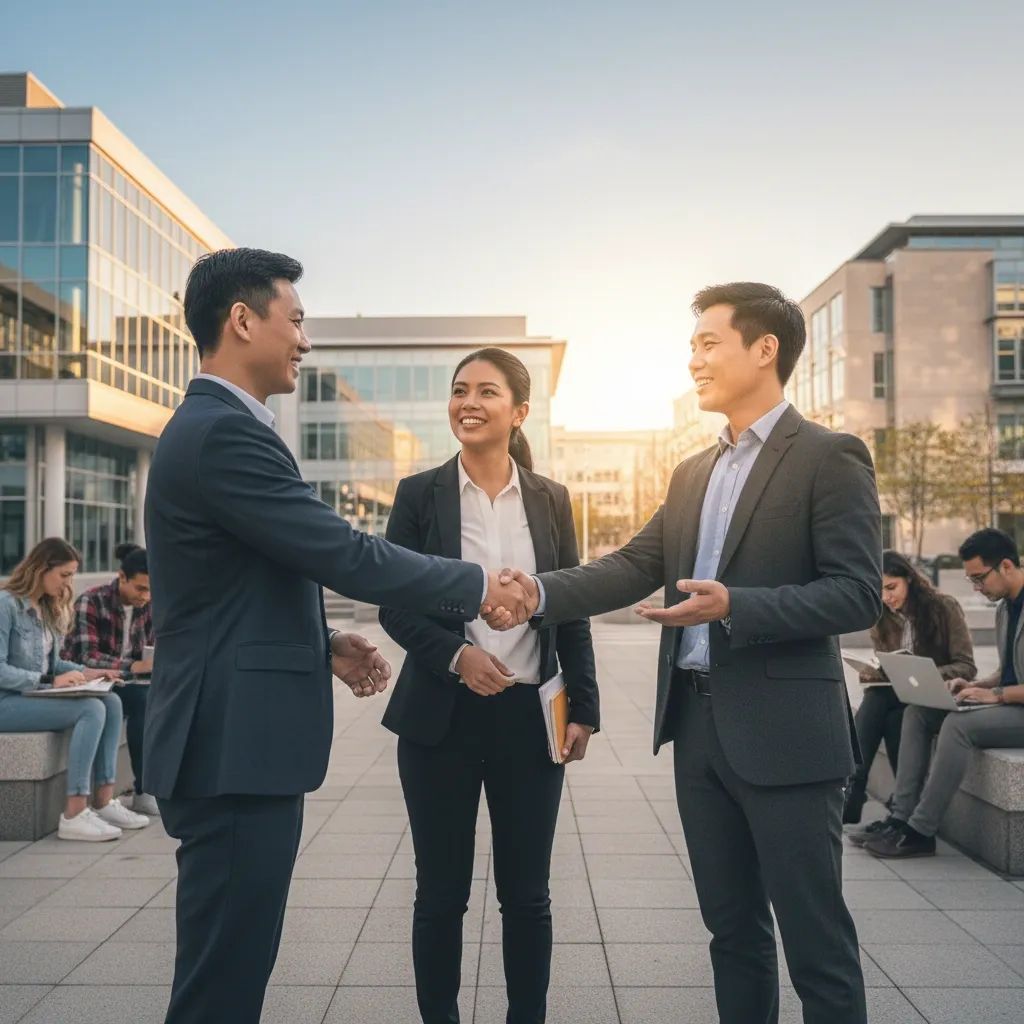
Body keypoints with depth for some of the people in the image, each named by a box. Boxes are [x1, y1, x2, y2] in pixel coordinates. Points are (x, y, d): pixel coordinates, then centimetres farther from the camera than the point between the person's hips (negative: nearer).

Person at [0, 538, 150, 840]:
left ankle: (103, 801, -13)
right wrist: (50, 681, -25)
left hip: (33, 696, 9)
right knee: (91, 709, -27)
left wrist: (83, 671, 0)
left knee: (111, 702, -11)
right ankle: (74, 816, -27)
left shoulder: (48, 608, 15)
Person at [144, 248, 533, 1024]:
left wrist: (323, 645, 10)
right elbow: (346, 556, -21)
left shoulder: (213, 426, 15)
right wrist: (478, 586, -8)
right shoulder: (223, 433, -18)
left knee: (234, 961, 19)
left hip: (239, 736, 10)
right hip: (236, 743, -10)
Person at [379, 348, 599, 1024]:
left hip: (530, 717, 1)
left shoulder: (550, 500, 5)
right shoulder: (420, 494, 0)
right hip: (441, 716, -1)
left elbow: (573, 612, 7)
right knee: (440, 893, 9)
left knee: (527, 894, 11)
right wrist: (456, 655, -18)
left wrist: (583, 709, 2)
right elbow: (393, 606, -2)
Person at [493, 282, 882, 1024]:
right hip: (698, 723, 7)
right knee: (732, 927, 18)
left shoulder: (830, 457, -7)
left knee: (815, 936, 4)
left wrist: (735, 607, -25)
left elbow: (858, 593, -14)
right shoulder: (693, 473, 14)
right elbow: (635, 567, 6)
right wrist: (542, 592, -9)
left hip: (782, 729, -7)